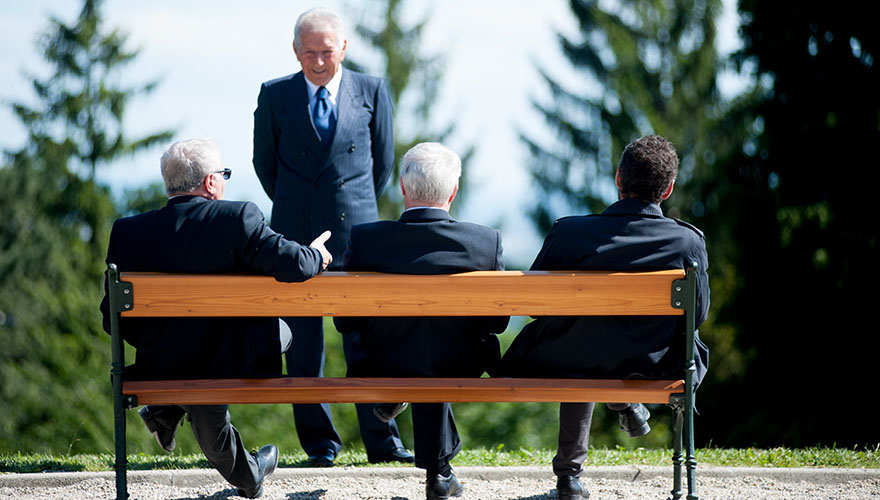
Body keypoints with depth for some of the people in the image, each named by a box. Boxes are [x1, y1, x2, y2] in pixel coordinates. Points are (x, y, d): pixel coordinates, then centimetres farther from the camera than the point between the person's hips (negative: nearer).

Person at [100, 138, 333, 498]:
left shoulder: (128, 231, -4)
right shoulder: (238, 217, -14)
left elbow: (113, 318, 1)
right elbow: (292, 266, -21)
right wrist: (316, 256, 4)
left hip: (160, 370, 4)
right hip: (233, 368, -4)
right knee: (279, 330, 28)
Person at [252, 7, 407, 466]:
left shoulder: (372, 92, 4)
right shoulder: (275, 96, 5)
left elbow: (383, 161, 13)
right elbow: (265, 163, 14)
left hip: (355, 228, -1)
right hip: (295, 236, 1)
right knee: (303, 340, 2)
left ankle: (381, 440, 4)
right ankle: (318, 441, 10)